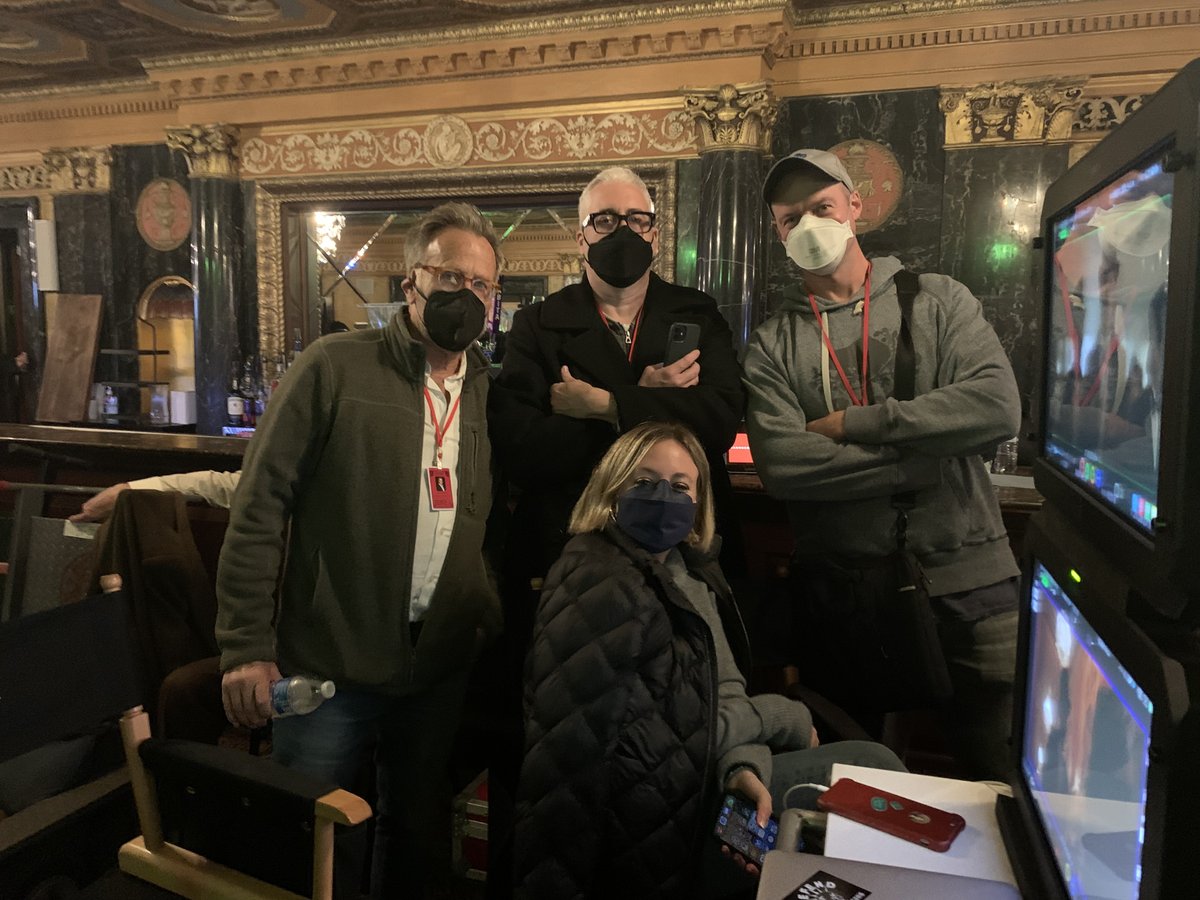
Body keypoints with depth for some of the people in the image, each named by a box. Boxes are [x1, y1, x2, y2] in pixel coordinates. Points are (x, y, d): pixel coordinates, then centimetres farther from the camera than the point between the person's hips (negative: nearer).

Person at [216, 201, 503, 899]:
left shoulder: (491, 392, 3)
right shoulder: (336, 367, -8)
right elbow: (260, 506, -9)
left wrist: (493, 623, -1)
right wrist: (247, 647, -11)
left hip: (441, 666, 4)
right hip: (329, 663, -3)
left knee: (416, 840, 21)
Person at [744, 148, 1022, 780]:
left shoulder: (937, 300, 3)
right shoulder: (772, 344, 2)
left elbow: (998, 408, -13)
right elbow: (781, 464, -13)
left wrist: (850, 424, -14)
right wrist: (923, 461, -15)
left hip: (969, 584, 0)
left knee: (993, 770, 13)